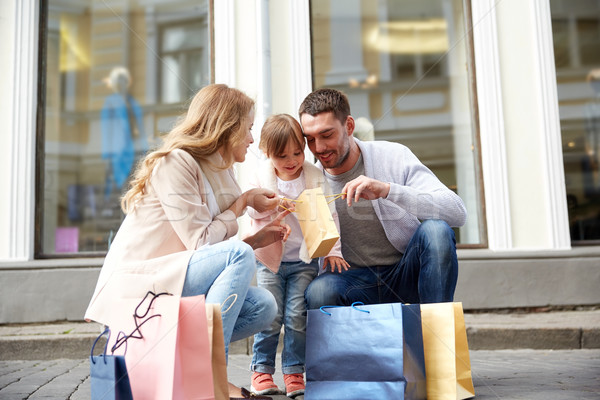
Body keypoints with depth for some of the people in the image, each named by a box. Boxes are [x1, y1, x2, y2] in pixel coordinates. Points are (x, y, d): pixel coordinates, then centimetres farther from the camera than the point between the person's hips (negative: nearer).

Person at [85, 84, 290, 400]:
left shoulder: (214, 172, 15)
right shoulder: (174, 162, -12)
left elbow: (210, 252, 11)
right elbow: (200, 242, -17)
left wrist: (259, 238, 2)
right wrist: (244, 202, -6)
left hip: (169, 283, 8)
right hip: (135, 283, -8)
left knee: (263, 307, -7)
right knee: (238, 255, -24)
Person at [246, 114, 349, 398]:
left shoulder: (315, 177, -2)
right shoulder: (261, 177, 1)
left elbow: (328, 217, -2)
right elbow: (250, 209, -4)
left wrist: (332, 251, -11)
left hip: (305, 260, 0)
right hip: (269, 258, 0)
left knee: (297, 316, -2)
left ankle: (294, 372, 11)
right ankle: (262, 370, 12)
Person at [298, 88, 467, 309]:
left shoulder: (394, 156, -7)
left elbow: (457, 213, -19)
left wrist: (387, 190, -31)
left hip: (406, 273, 0)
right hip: (358, 280, 0)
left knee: (436, 230, -30)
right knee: (319, 290, -32)